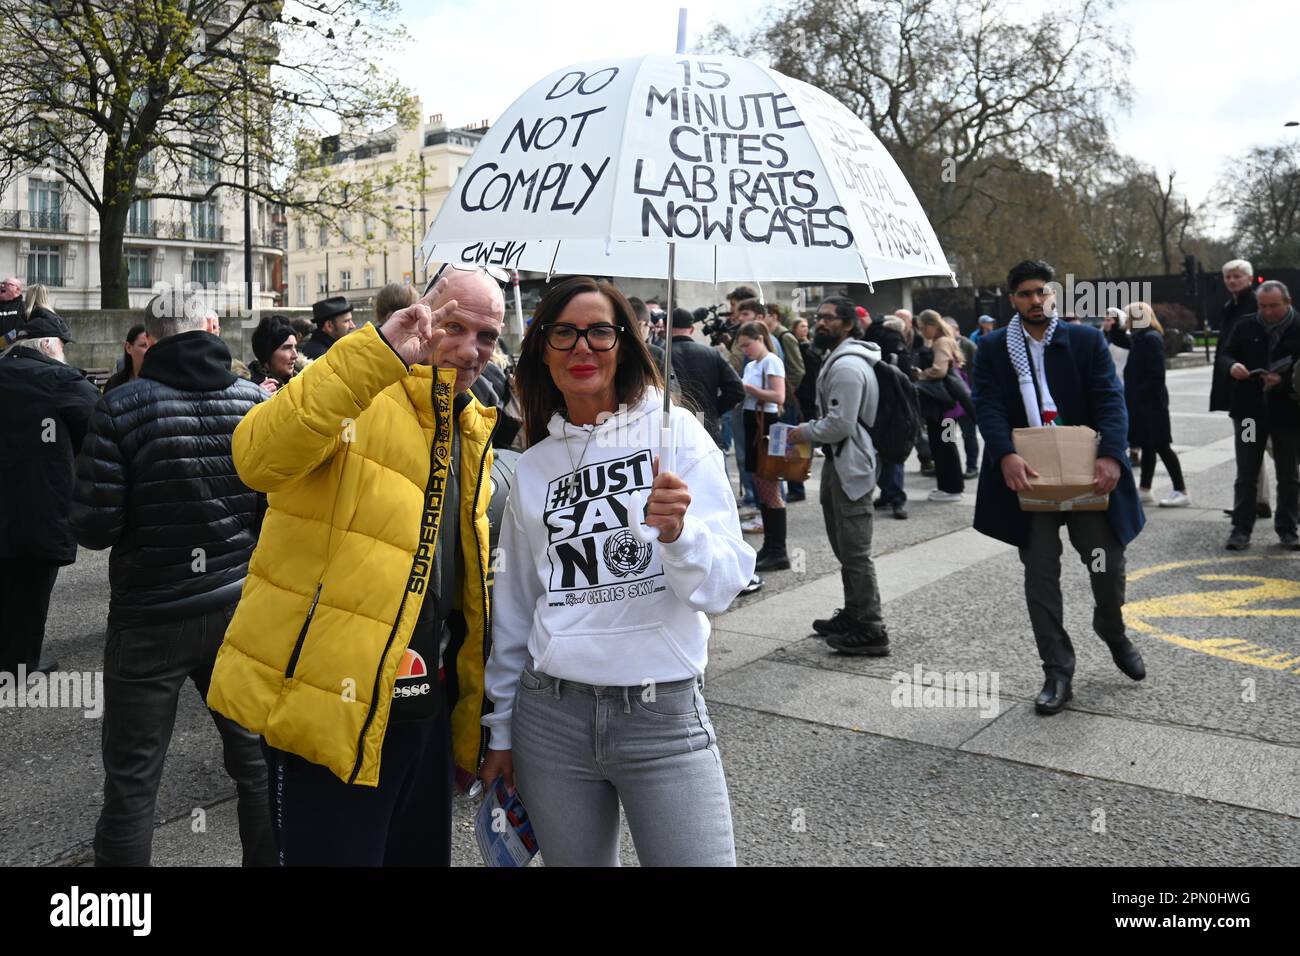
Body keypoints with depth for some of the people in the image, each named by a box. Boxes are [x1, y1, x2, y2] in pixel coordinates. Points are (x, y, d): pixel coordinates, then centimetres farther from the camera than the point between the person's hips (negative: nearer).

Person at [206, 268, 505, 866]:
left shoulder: (470, 434, 13)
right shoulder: (358, 392, -10)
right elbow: (259, 461, -32)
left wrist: (470, 724, 19)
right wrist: (374, 355, -39)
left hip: (424, 703, 8)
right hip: (331, 702, -7)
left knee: (421, 854, 19)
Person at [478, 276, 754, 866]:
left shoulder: (674, 430, -3)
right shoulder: (533, 465, 7)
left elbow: (722, 589, -8)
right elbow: (514, 608, 14)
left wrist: (678, 533, -28)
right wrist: (501, 729, 16)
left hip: (664, 713, -3)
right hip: (550, 715, 3)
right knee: (576, 860, 13)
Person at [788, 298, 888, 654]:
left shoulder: (847, 365, -19)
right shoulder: (837, 358, 17)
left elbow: (840, 424, -25)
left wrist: (805, 432, -11)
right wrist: (810, 431, 11)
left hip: (850, 465, -11)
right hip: (839, 462, 11)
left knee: (855, 551, -7)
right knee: (845, 547, 20)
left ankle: (870, 631, 0)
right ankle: (853, 615, 33)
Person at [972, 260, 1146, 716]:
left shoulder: (1086, 339, 2)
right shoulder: (993, 348, 2)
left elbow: (1111, 400, -6)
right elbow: (987, 405, -9)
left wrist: (1111, 456, -23)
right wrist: (1006, 455, -26)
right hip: (1029, 477, 0)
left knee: (1108, 566, 5)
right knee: (1040, 576, 3)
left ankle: (1112, 631, 38)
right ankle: (1057, 672, 13)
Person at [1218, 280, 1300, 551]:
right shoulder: (1244, 326, 3)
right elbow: (1224, 355, 5)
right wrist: (1232, 366, -17)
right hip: (1249, 410, 1)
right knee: (1246, 475, 5)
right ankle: (1241, 528, 10)